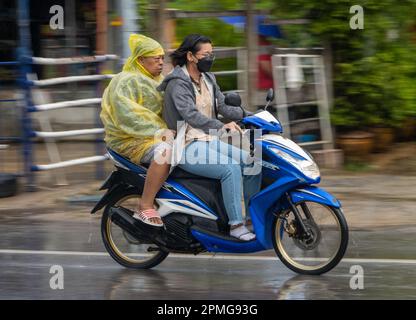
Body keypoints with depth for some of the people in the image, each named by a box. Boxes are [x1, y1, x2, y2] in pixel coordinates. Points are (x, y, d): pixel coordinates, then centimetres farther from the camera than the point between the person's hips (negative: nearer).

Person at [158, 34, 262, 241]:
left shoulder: (208, 80, 12)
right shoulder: (178, 84, -15)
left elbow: (222, 107, 9)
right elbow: (190, 115, -29)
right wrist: (221, 126, -44)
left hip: (209, 140, 9)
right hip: (187, 147, -9)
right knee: (231, 169, -28)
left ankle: (252, 216, 2)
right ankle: (235, 225, -26)